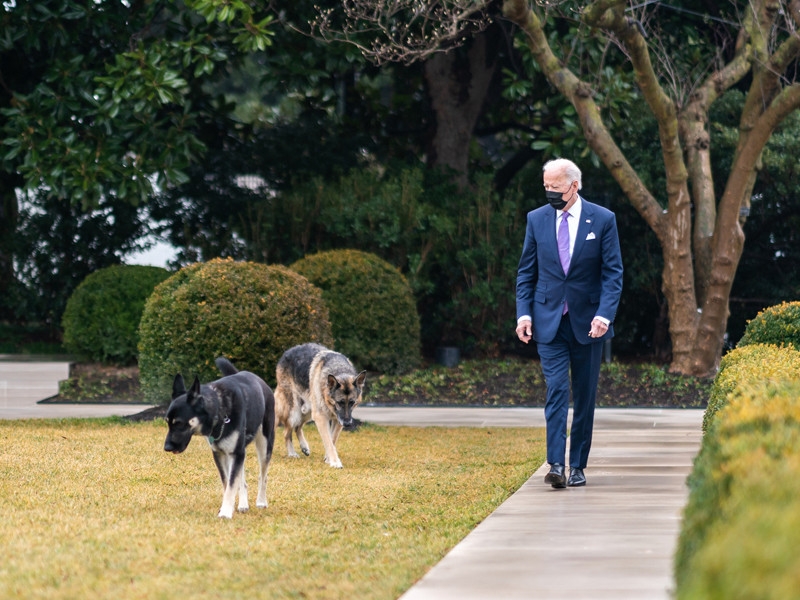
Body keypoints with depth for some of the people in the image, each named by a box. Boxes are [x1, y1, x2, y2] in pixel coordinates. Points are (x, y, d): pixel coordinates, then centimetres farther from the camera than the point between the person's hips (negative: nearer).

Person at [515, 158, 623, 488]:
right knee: (556, 390, -12)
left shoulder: (603, 219, -2)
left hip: (587, 322, 0)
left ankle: (578, 466, 14)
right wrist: (523, 313, -4)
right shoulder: (536, 219, 4)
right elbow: (526, 272, 8)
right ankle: (556, 466, -20)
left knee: (585, 396, 6)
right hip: (549, 322, 0)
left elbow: (613, 273, -3)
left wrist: (604, 314, -16)